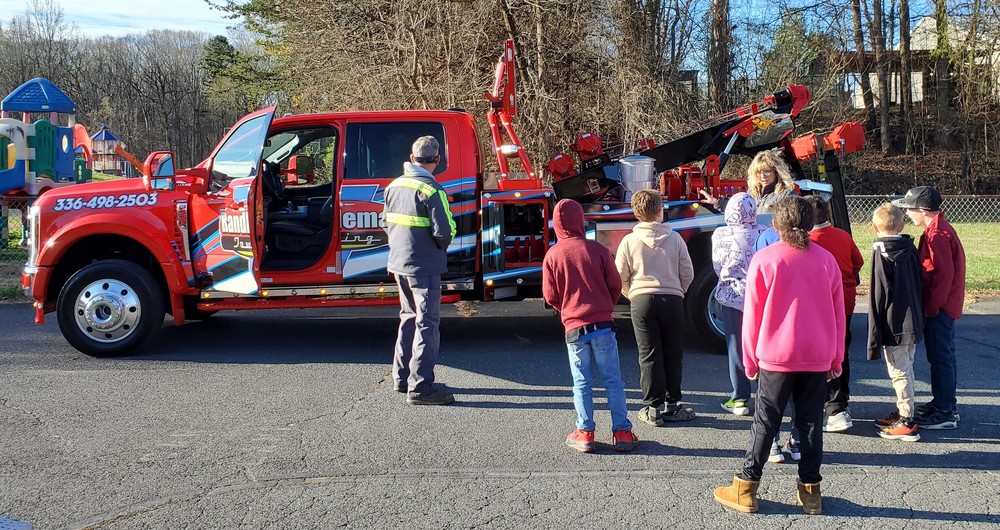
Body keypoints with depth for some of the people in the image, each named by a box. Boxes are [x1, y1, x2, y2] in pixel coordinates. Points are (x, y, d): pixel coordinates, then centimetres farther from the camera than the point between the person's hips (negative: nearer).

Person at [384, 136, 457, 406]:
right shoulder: (431, 190, -16)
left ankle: (401, 376, 27)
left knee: (409, 317, 20)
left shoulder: (394, 186, 7)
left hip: (399, 263, 8)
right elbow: (444, 231, -21)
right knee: (427, 323, -3)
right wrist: (441, 247, -1)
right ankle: (420, 387, -4)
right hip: (424, 266, -8)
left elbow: (388, 223, 14)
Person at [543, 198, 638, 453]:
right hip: (603, 325, 0)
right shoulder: (598, 250, -4)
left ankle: (585, 433, 10)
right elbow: (615, 286, 0)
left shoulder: (552, 255, -2)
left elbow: (550, 296, 1)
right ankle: (622, 433, 8)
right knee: (613, 380, 6)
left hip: (574, 328, 1)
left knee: (581, 382, 9)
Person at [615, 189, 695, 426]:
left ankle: (653, 408, 5)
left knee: (649, 355, 4)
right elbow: (687, 274, 1)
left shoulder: (629, 241, -3)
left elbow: (620, 278, -1)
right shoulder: (675, 238, -1)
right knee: (673, 354, 11)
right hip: (672, 300, 1)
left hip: (642, 301, -1)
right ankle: (672, 406, 17)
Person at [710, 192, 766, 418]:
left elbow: (718, 266, 2)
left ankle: (740, 400, 9)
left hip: (732, 296, -2)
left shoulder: (720, 235, -8)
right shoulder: (762, 233, -5)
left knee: (737, 348, 6)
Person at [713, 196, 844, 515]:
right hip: (818, 358, 2)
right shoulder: (826, 260, 1)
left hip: (776, 356, -2)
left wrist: (750, 360, 4)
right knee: (811, 423, 10)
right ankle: (810, 491, 14)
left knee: (765, 423, 5)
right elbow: (838, 314, 6)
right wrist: (836, 359, 15)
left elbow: (752, 315, -5)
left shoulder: (764, 259, -8)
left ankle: (745, 489, 9)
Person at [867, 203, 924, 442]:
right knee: (906, 370, 19)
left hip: (894, 326, -8)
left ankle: (906, 423, 2)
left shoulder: (881, 253, -14)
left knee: (899, 373, -2)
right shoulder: (911, 249, 7)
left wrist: (874, 334, -11)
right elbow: (920, 285, 12)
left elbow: (878, 294, -15)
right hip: (914, 323, 8)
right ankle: (903, 412, 31)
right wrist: (918, 318, 19)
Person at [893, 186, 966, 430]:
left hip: (939, 307, -10)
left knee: (940, 357, -5)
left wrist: (931, 307, -19)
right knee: (944, 355, 17)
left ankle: (944, 413, 1)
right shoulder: (938, 229, 13)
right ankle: (946, 404, 28)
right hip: (943, 306, 10)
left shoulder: (937, 234, -20)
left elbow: (944, 273, -24)